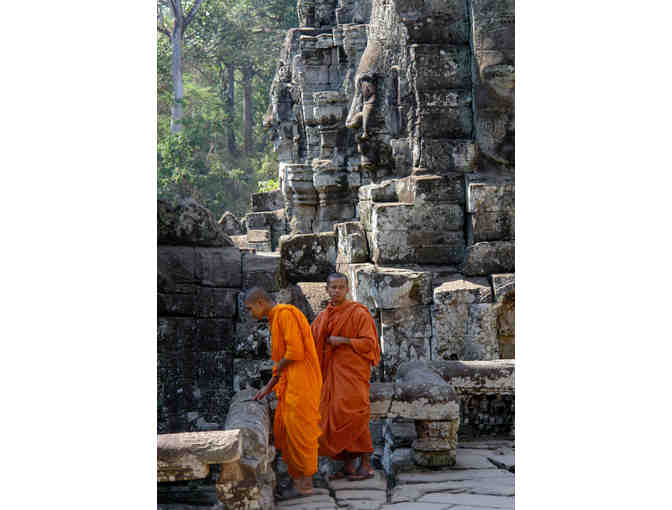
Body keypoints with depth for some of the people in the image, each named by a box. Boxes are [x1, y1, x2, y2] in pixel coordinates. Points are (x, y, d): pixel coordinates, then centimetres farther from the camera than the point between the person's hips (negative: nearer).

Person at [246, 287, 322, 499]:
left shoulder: (285, 313, -12)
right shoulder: (276, 321, 20)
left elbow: (295, 351, -22)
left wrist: (279, 368, -4)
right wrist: (268, 388, 19)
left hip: (301, 382, -10)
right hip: (289, 384, 10)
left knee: (300, 432, -3)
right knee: (282, 432, 9)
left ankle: (306, 484, 5)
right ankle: (297, 480, 15)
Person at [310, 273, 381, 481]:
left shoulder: (358, 313, -5)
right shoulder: (322, 317, 14)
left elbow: (369, 343, -9)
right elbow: (312, 342, 21)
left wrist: (343, 341, -17)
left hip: (351, 372, -6)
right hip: (331, 373, 6)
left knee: (351, 416, -11)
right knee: (335, 418, 4)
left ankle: (366, 464, -2)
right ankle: (348, 465, 12)